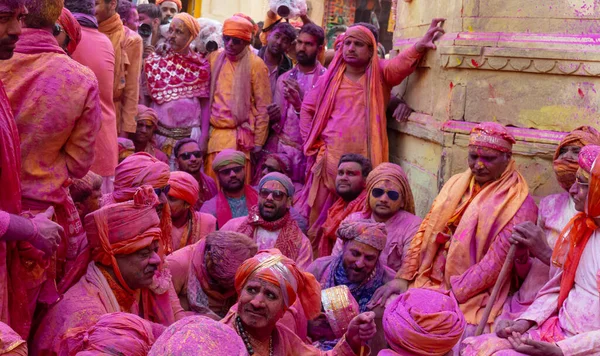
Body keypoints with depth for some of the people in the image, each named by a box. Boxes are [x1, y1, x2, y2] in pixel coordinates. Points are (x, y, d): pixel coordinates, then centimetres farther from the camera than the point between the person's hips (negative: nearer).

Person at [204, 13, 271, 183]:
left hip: (240, 135, -4)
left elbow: (263, 107, -2)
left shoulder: (255, 64, -5)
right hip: (214, 132, 4)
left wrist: (258, 142, -3)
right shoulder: (214, 58, 7)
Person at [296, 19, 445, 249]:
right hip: (330, 158, 1)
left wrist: (419, 46, -40)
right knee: (321, 217, 5)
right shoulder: (332, 77, 6)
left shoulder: (379, 74, 2)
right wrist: (312, 145, 7)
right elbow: (308, 109, 14)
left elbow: (400, 65, -20)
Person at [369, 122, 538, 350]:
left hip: (473, 299, -5)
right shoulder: (456, 184, 11)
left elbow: (495, 264, -14)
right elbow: (426, 232, 11)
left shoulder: (518, 204, -8)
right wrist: (403, 277, 0)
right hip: (428, 284, 6)